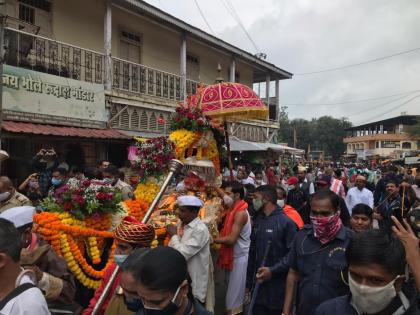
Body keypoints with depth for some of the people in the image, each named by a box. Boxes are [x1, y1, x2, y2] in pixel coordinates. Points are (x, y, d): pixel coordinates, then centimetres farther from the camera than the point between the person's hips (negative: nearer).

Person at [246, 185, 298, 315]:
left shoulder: (286, 222, -13)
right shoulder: (257, 221, 9)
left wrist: (272, 271, -19)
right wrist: (248, 282, 14)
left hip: (278, 288, -6)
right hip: (258, 286, 6)